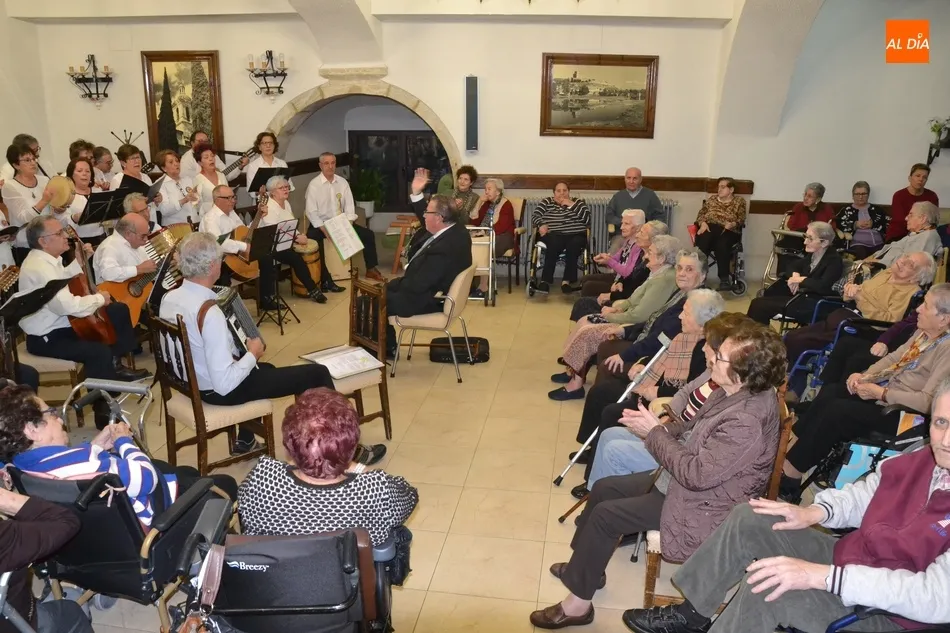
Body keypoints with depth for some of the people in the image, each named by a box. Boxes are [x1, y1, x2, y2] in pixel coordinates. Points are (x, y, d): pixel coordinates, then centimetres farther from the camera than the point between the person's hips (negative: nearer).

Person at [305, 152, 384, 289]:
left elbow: (349, 205, 3)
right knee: (314, 243, -34)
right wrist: (324, 230, -23)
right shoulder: (314, 184, -10)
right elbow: (311, 212, -14)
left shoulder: (342, 182, 3)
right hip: (321, 224, -4)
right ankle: (325, 280, -24)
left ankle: (371, 269, 11)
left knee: (368, 235, -5)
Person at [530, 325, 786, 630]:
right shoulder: (735, 391, -4)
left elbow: (698, 474, -31)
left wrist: (654, 433, -21)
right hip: (686, 479, 10)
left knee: (605, 515, -10)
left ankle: (579, 602, 6)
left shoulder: (746, 422, -33)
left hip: (703, 506, -10)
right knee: (603, 489, 11)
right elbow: (697, 428, 10)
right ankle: (585, 566, 30)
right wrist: (664, 427, -9)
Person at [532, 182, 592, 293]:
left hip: (575, 236, 1)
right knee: (555, 243, -36)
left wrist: (572, 205, -2)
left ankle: (567, 281, -38)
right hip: (552, 235, 0)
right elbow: (535, 215, 6)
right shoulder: (547, 202, 20)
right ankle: (545, 280, -41)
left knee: (574, 244, -35)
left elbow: (587, 218, 1)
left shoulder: (578, 202, 18)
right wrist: (541, 225, -14)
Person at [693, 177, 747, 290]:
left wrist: (732, 224, -17)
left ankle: (724, 279, -38)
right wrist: (703, 223, -6)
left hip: (728, 230, -2)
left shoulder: (739, 201, 16)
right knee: (703, 242, -34)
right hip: (709, 227, 2)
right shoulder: (711, 199, 24)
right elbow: (701, 214, 16)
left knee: (721, 245, -37)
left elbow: (741, 219, 5)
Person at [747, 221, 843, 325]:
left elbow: (823, 287, -30)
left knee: (760, 304, -17)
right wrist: (795, 276, 1)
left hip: (814, 306, -9)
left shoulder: (834, 260, -16)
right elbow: (796, 265, 25)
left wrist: (800, 279, -15)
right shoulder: (813, 254, 8)